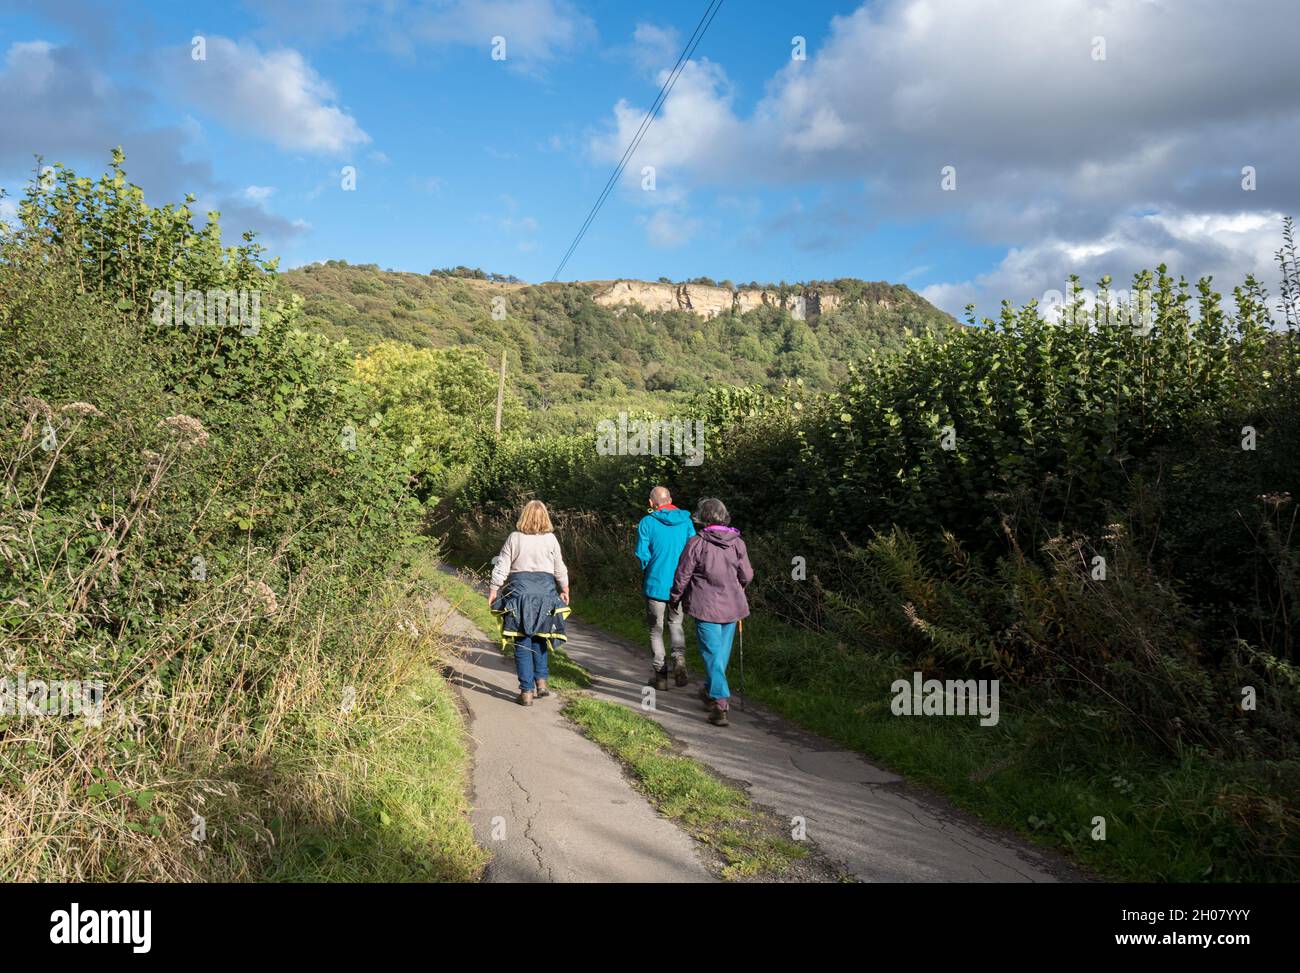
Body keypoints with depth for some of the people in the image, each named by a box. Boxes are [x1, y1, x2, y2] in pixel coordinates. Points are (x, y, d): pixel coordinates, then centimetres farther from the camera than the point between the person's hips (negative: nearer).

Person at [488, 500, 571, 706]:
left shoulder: (514, 538, 0)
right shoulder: (551, 539, 2)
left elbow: (501, 567, 0)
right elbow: (560, 569, 9)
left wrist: (493, 589, 7)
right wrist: (565, 589, 22)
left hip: (519, 590, -1)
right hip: (545, 591, 1)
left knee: (522, 642, 2)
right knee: (539, 638, 18)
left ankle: (527, 691, 3)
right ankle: (541, 681, 12)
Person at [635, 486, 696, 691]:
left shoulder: (647, 522, -9)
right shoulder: (685, 520, 0)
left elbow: (642, 554, -10)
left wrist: (649, 571, 9)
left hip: (656, 583, -2)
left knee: (656, 629, 10)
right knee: (676, 624, 19)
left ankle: (660, 675, 11)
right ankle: (679, 658, -6)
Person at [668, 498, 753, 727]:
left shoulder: (696, 543, -12)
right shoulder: (737, 543, -1)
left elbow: (682, 575, -7)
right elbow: (747, 575, 4)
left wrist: (674, 599, 9)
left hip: (706, 606, -4)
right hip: (732, 606, 4)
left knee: (712, 653, -1)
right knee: (723, 651, 18)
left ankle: (720, 703, -11)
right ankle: (711, 691, 36)